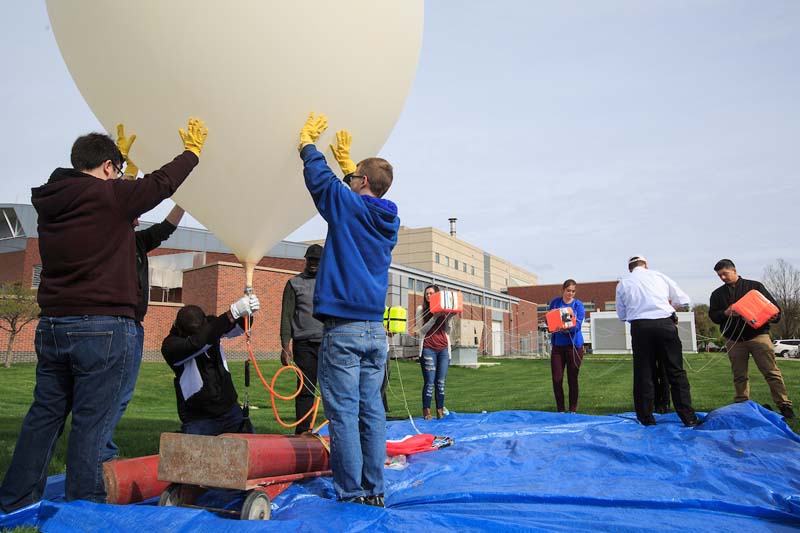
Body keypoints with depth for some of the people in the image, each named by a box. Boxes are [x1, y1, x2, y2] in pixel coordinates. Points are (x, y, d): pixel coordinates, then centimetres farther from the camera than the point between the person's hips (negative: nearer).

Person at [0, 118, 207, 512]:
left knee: (44, 416, 17)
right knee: (91, 423, 0)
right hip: (102, 327, -7)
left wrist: (116, 153, 43)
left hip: (51, 325, 7)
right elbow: (161, 183, 2)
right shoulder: (110, 196, -10)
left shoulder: (50, 201, 11)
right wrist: (192, 151, 18)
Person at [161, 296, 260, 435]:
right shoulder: (170, 346, -19)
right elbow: (198, 343, -37)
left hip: (230, 409, 4)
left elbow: (236, 327, -16)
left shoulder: (210, 325, -2)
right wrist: (232, 313, -46)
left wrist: (247, 313, -41)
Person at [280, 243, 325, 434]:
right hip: (304, 344, -2)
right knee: (305, 389, -1)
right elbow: (287, 316, 3)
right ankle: (302, 431, 6)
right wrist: (285, 345, -5)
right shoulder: (295, 283, 8)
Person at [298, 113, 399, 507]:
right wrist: (348, 161, 41)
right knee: (371, 411, 9)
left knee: (344, 414, -1)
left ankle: (351, 494, 4)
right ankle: (374, 491, 15)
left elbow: (319, 176, 7)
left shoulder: (348, 206, -4)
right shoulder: (389, 221, 14)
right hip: (376, 330, 7)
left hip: (343, 328, -6)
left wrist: (308, 141, 24)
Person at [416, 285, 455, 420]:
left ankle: (440, 411, 9)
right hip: (428, 349, -2)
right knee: (429, 382, -5)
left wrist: (449, 318, -3)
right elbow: (421, 330, -1)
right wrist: (434, 317, -12)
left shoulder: (445, 309, 12)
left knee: (441, 383, 2)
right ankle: (426, 412, 2)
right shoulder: (421, 309, 6)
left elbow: (447, 331, 13)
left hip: (443, 349, 2)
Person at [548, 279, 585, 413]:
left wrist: (567, 327, -32)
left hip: (574, 345, -2)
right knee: (556, 379, 0)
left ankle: (573, 410, 17)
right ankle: (560, 409, 15)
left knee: (572, 379, 3)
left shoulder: (578, 305, 0)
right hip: (558, 345, 2)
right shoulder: (555, 302, 6)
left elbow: (578, 323, -13)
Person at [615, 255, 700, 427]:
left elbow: (622, 315, 13)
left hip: (639, 327, 0)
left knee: (642, 374, 7)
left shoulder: (623, 283, 11)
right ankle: (689, 419, 8)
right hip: (665, 324, 0)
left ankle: (646, 421, 9)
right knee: (676, 372, 7)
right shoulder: (658, 276, 11)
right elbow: (683, 300, 16)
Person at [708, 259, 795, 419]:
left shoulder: (754, 286, 7)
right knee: (739, 376, 6)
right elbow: (713, 315, 9)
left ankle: (784, 405, -2)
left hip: (758, 335, -2)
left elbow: (772, 305, 6)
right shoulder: (717, 294, 14)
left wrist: (775, 316, -15)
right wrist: (726, 313, -10)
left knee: (772, 372, -6)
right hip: (734, 339, 3)